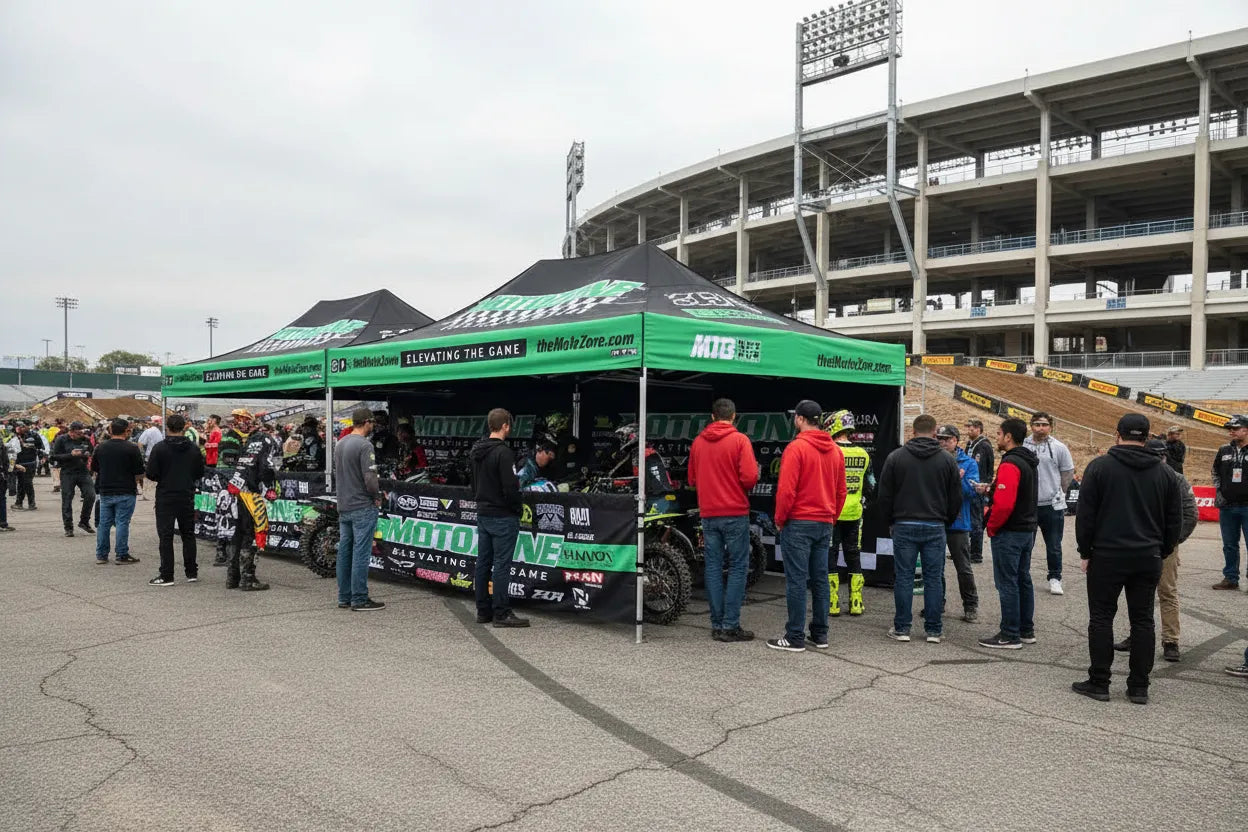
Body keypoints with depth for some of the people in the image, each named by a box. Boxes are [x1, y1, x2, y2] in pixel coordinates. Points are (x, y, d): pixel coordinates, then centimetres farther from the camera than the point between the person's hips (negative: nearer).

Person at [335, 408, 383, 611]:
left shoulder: (339, 445, 11)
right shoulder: (364, 445, -16)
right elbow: (370, 478, -21)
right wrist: (377, 497, -5)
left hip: (343, 507, 8)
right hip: (363, 507, -8)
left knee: (344, 551, 11)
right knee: (361, 553, -4)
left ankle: (344, 597, 18)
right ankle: (359, 599, -1)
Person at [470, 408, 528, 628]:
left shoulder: (476, 451, 10)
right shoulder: (503, 453, -18)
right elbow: (510, 487, -20)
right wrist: (518, 509, -6)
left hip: (482, 514, 9)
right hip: (502, 516, -9)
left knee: (483, 563, 11)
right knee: (501, 564, -5)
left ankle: (483, 611, 18)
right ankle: (501, 614, -1)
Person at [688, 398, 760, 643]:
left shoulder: (698, 442, 6)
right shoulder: (739, 440, -8)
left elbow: (692, 479, 12)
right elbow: (750, 477, -15)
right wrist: (744, 486, 6)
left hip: (708, 514, 4)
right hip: (735, 512, -4)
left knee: (713, 567, 8)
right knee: (737, 567, 1)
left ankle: (717, 624, 11)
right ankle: (730, 626, -2)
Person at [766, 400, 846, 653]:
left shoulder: (796, 448, -13)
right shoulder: (835, 450, 10)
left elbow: (786, 490, -17)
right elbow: (841, 491, 13)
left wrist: (780, 519, -5)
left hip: (798, 523, -7)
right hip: (825, 524, 7)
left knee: (796, 581, -4)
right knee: (820, 580, 11)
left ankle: (795, 637, -1)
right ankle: (820, 634, 16)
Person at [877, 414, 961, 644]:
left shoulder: (895, 457, 0)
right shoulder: (947, 460, 3)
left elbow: (885, 495, 2)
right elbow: (956, 497, 6)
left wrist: (890, 521, 14)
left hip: (904, 526, -1)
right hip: (935, 527, 1)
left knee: (903, 577, 3)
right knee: (934, 578, 5)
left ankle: (901, 628, 7)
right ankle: (934, 630, 9)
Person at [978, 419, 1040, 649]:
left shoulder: (1010, 464, -20)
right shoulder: (1029, 462, 13)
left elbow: (1004, 503, -28)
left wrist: (991, 527, -14)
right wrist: (992, 488, 7)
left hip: (1009, 533, -10)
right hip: (1027, 530, 10)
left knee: (1007, 583, -3)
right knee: (1023, 580, 16)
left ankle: (1010, 636, 1)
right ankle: (1026, 631, 24)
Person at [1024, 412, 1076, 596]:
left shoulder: (1059, 448, -1)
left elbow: (1068, 472, 6)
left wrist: (1057, 492, 7)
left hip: (1052, 505, -1)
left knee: (1054, 546, 8)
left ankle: (1055, 578, 21)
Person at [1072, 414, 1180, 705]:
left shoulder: (1100, 466, -6)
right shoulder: (1164, 472, 5)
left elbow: (1085, 514, -7)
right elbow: (1174, 520, 9)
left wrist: (1085, 552, 2)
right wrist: (1162, 552, 18)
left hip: (1107, 556, -3)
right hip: (1148, 558, 4)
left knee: (1101, 618, 4)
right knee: (1143, 621, 9)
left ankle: (1098, 683, 6)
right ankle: (1139, 687, 13)